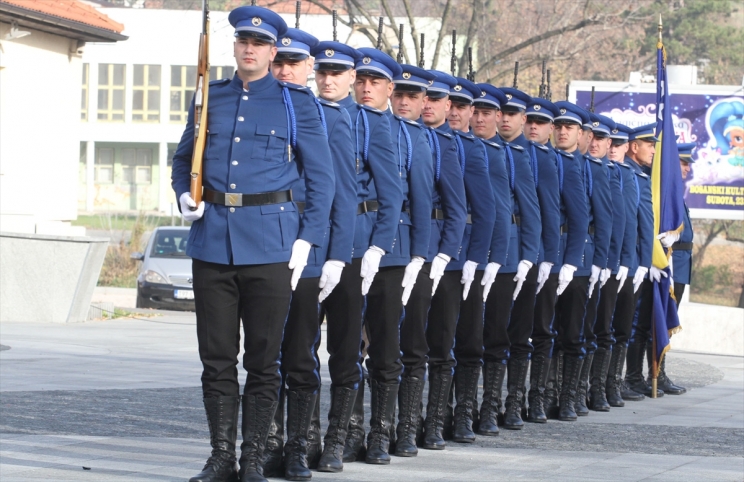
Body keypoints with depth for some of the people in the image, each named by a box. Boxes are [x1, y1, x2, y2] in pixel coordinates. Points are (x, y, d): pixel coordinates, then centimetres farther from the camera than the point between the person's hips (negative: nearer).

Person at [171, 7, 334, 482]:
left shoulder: (297, 103, 3)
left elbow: (321, 177, 3)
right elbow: (183, 159, 22)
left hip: (270, 241, -3)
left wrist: (306, 239, -5)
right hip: (213, 239, 3)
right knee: (217, 357, 5)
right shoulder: (211, 98, 11)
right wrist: (184, 196, 1)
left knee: (263, 359, 2)